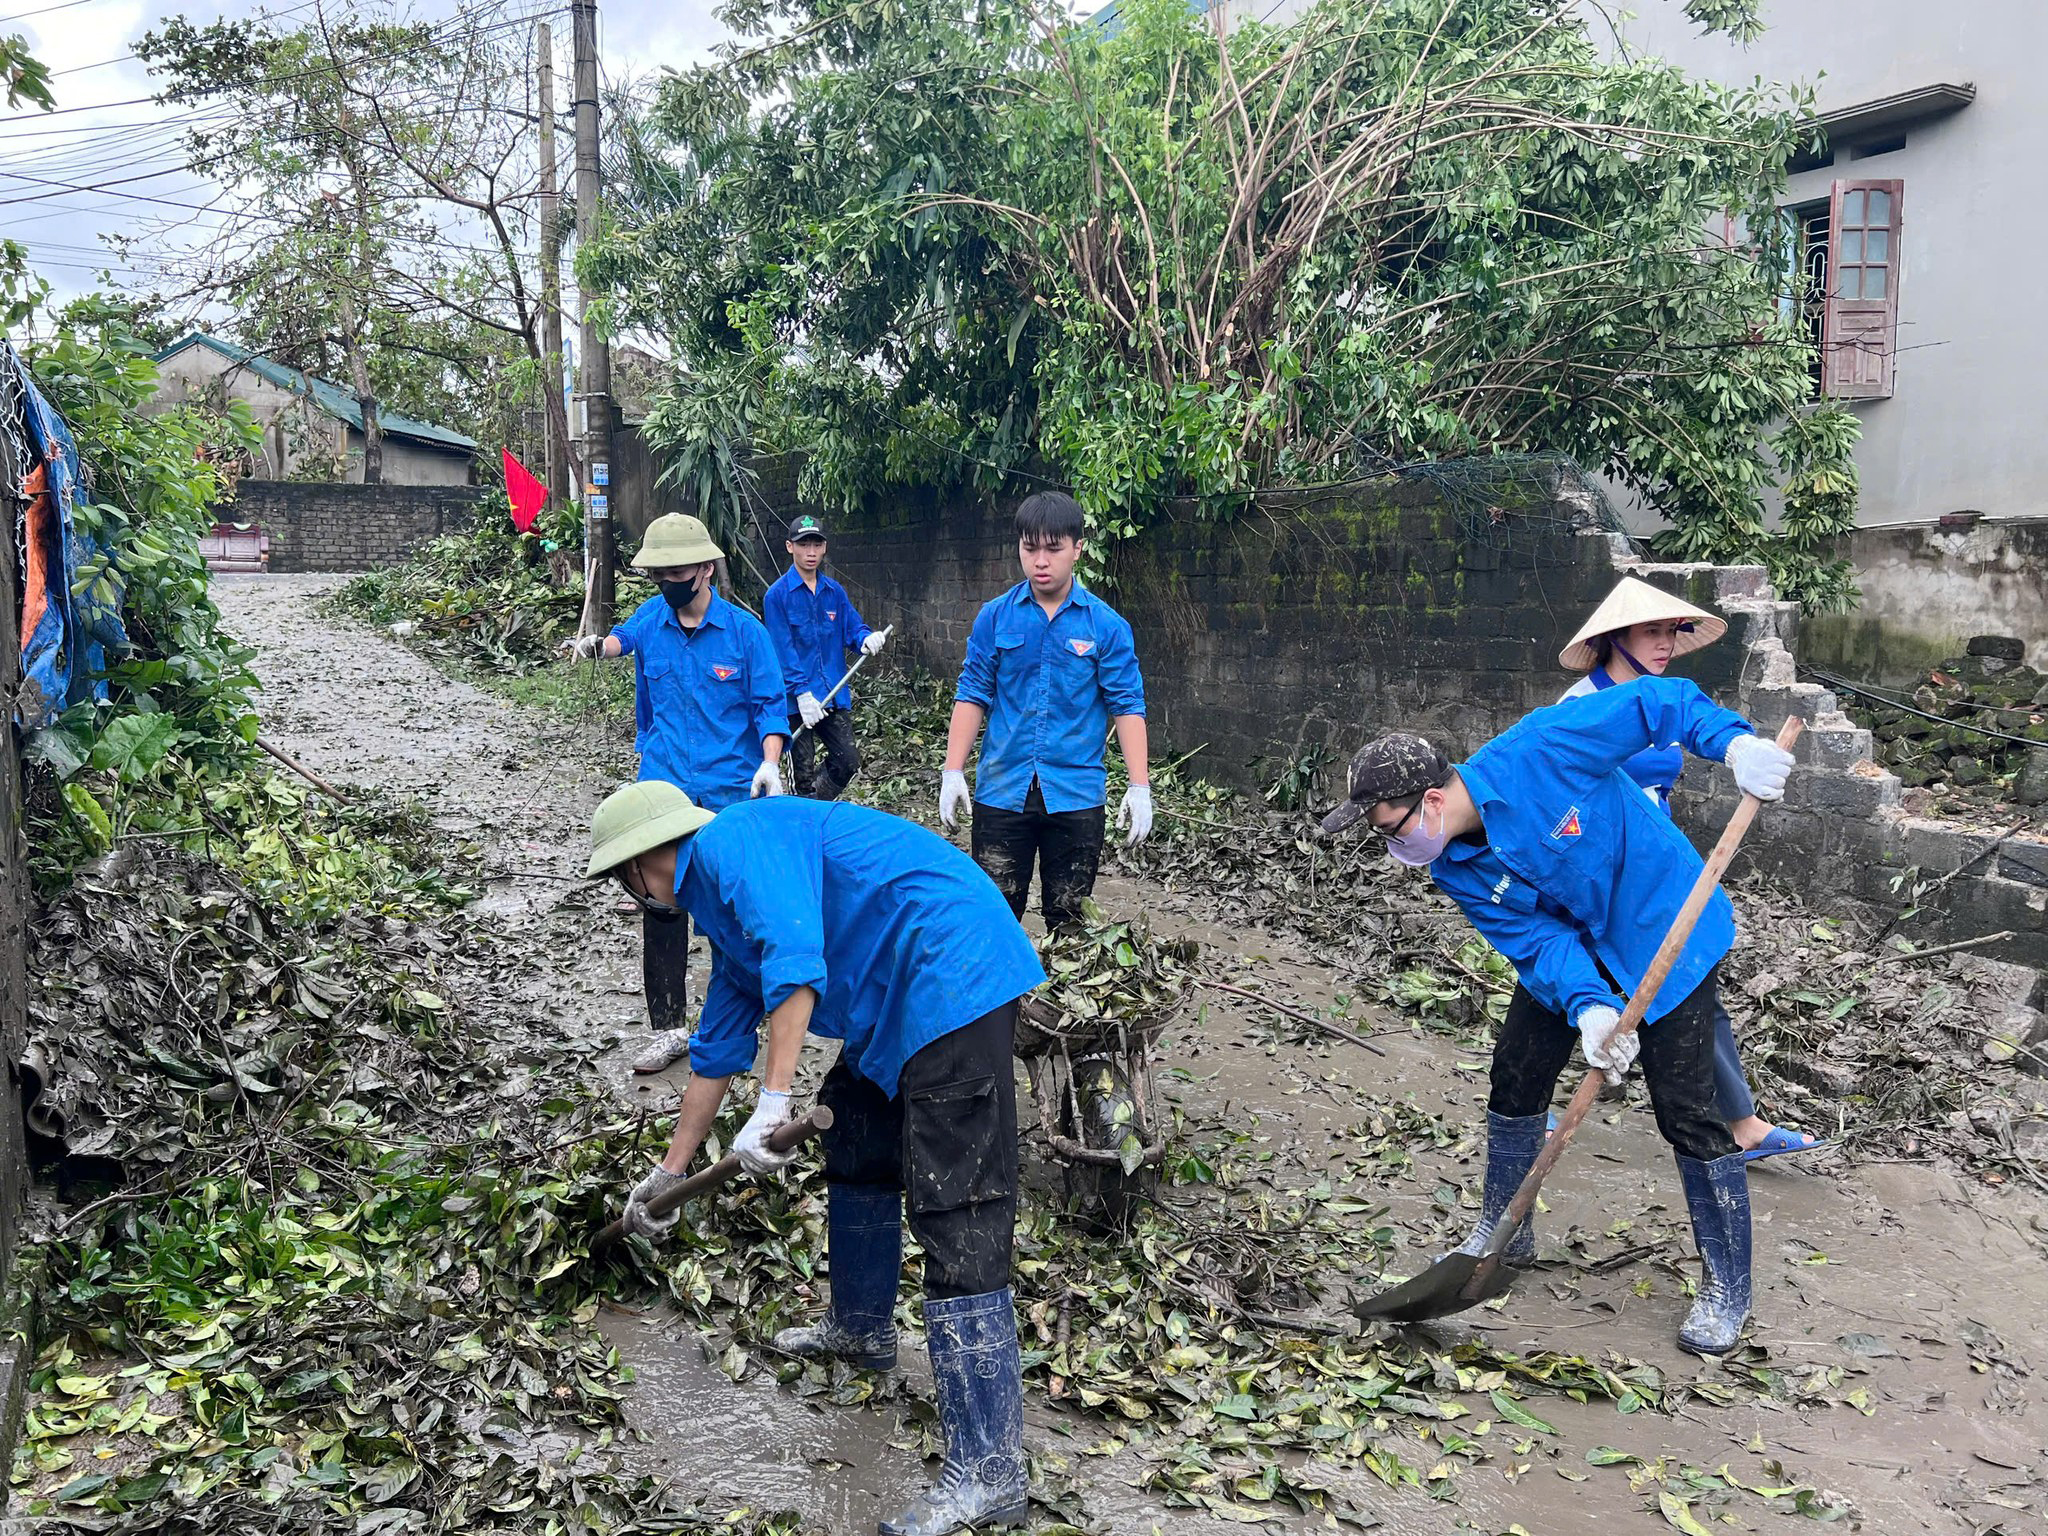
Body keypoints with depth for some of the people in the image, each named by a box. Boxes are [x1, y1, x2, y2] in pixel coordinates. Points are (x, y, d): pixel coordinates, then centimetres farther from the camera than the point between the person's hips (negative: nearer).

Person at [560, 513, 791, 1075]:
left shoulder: (743, 629, -5)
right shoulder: (651, 618, 4)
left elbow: (770, 704, -4)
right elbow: (625, 635, 29)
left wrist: (770, 762, -18)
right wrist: (595, 644, 9)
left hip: (731, 791, -2)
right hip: (665, 788, 3)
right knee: (661, 907, -1)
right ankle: (668, 1029, 8)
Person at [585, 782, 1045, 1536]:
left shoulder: (730, 841, -7)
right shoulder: (723, 910, 24)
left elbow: (795, 958, -23)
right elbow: (717, 1048, 32)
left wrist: (771, 1102, -24)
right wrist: (670, 1170, 39)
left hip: (951, 976, -11)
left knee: (958, 1221, -12)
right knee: (854, 1142, 26)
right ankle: (861, 1329, 46)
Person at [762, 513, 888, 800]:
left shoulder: (835, 592, 9)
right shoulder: (777, 595, -7)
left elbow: (853, 627, 6)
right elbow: (782, 649, -13)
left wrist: (867, 639, -19)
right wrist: (802, 692, -20)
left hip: (835, 695, 5)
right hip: (797, 701, -5)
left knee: (848, 762, 6)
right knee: (805, 773, 4)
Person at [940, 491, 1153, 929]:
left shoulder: (1106, 625, -1)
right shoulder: (995, 617, 2)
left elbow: (1126, 706, -2)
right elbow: (972, 696, 4)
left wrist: (1139, 786, -9)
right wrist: (953, 772, -3)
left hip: (1076, 793, -1)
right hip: (1001, 790, 1)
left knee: (1069, 918, 10)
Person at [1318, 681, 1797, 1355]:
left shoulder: (1536, 752, -32)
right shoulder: (1454, 869, -13)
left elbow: (1659, 701, -25)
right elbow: (1536, 940, -18)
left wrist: (1734, 742, -38)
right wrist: (1589, 1006, -35)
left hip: (1665, 932, -6)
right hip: (1570, 943, 6)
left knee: (1686, 1110, -6)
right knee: (1516, 1074, 8)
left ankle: (1726, 1288, 11)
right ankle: (1503, 1232, 30)